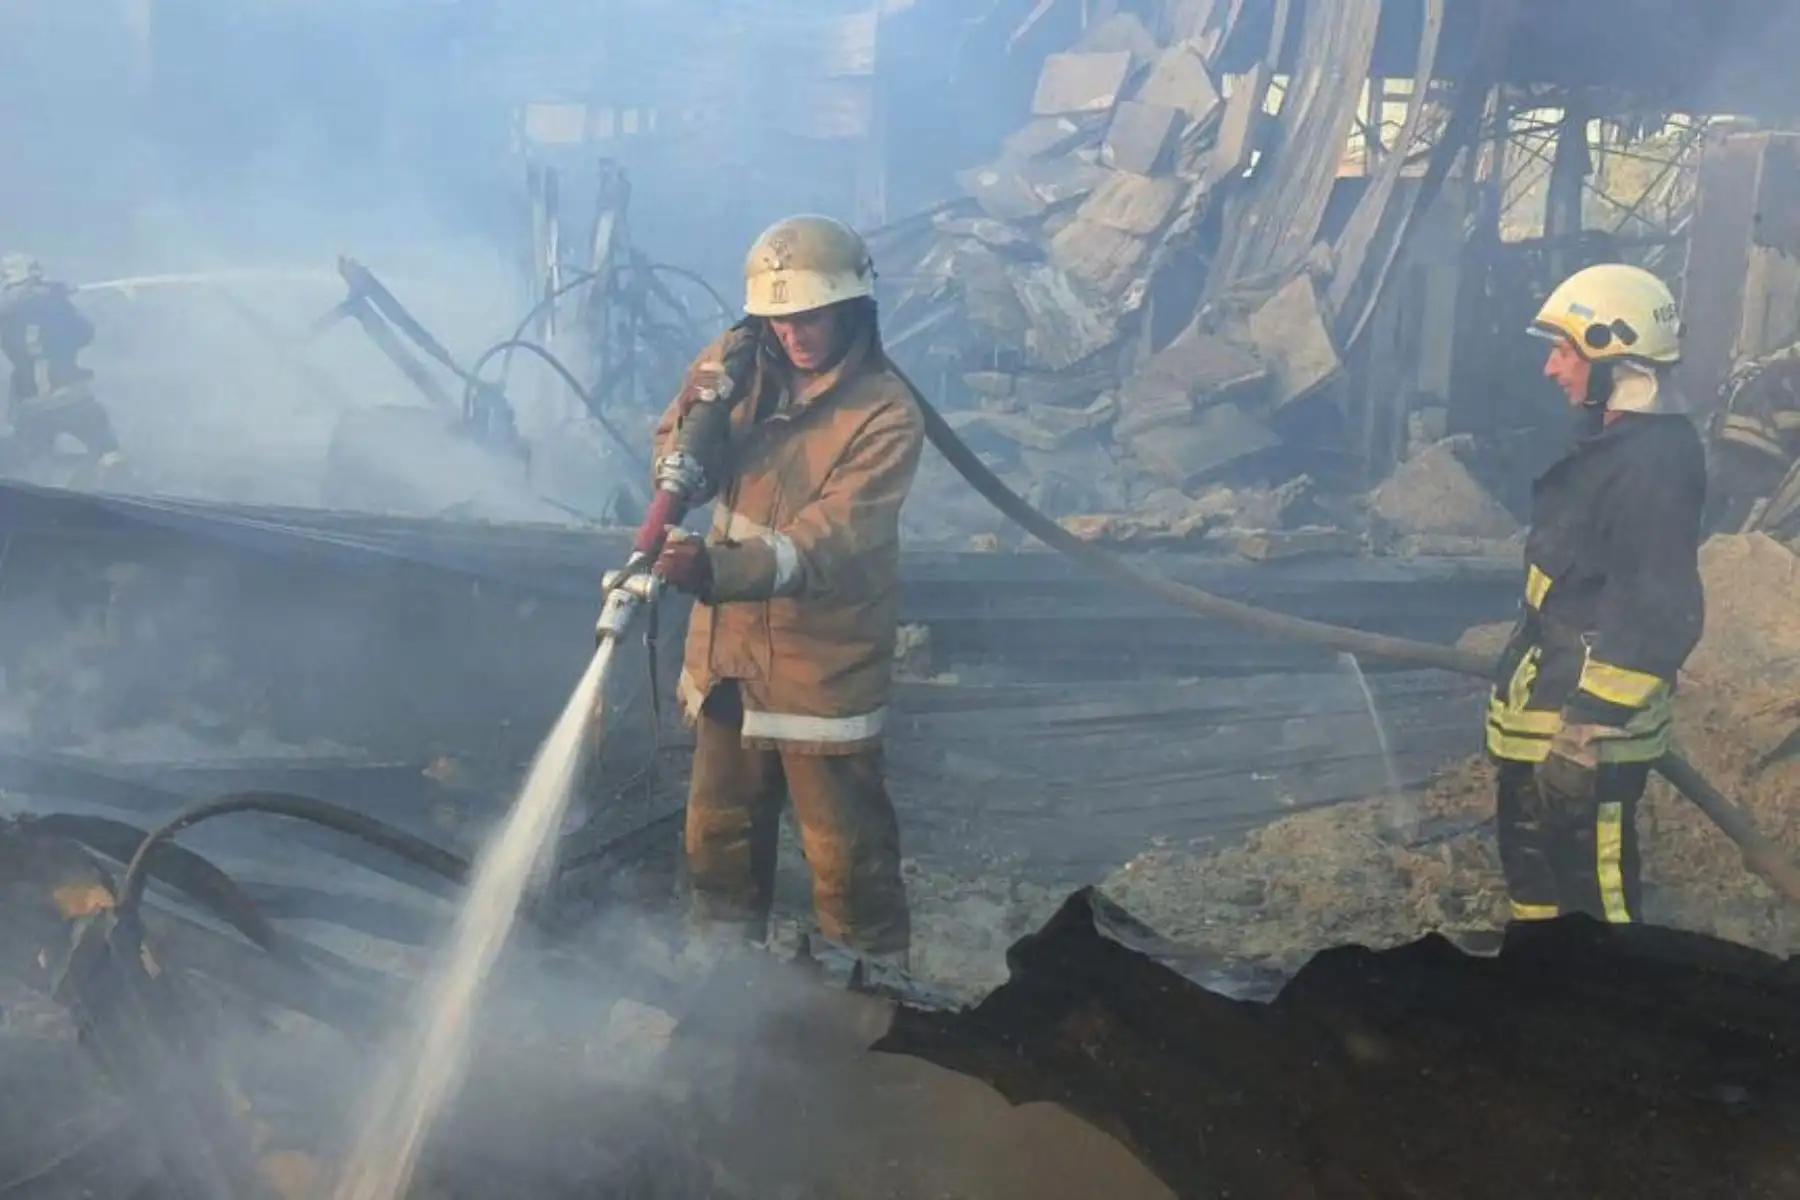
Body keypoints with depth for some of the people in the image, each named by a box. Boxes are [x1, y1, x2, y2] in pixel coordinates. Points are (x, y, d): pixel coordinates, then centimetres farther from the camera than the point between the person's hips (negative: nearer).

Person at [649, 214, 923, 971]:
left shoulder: (886, 415, -21)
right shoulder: (739, 365, -5)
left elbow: (825, 542, -30)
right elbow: (673, 451, 4)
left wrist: (719, 571, -45)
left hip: (825, 660, -6)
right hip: (729, 646, 6)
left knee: (845, 841, 5)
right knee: (720, 825, 21)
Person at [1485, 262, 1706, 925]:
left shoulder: (1653, 463, -23)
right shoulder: (1613, 443, 10)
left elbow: (1654, 617, -27)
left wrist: (1583, 734, -27)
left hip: (1588, 721, -11)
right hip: (1547, 700, 11)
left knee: (1590, 883, -1)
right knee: (1530, 848, 24)